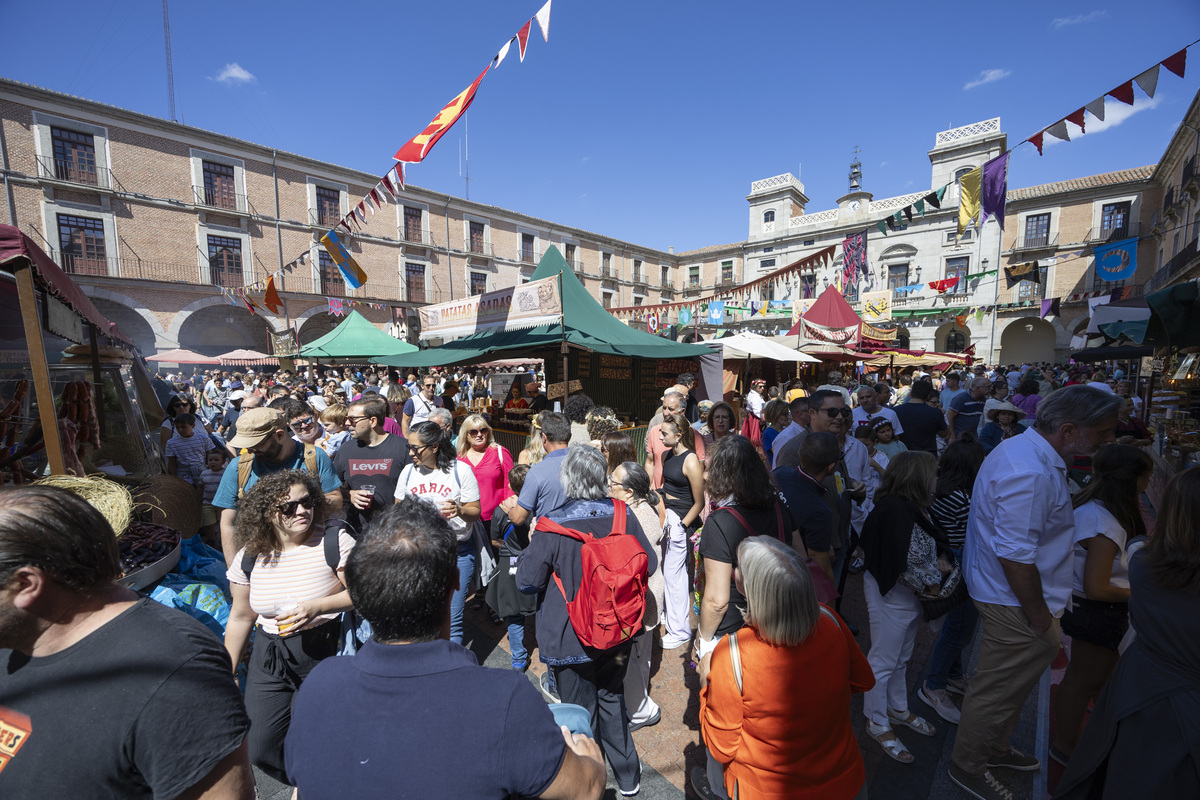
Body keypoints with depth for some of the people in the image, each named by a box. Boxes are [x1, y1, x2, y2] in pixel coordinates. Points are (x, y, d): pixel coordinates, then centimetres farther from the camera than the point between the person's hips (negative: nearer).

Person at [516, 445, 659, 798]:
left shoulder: (551, 525, -25)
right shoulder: (623, 514, -14)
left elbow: (527, 580, -14)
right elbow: (649, 563, -2)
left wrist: (532, 544, 2)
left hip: (571, 638, -3)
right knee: (611, 701, 27)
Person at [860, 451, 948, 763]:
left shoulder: (914, 507, 3)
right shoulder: (894, 510, -28)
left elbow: (934, 541, 14)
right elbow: (903, 564, -26)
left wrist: (942, 558, -7)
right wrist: (929, 585, -11)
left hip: (911, 595, 10)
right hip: (890, 595, -10)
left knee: (901, 658, 25)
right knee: (883, 661, 6)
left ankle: (899, 710, 45)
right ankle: (878, 724, 24)